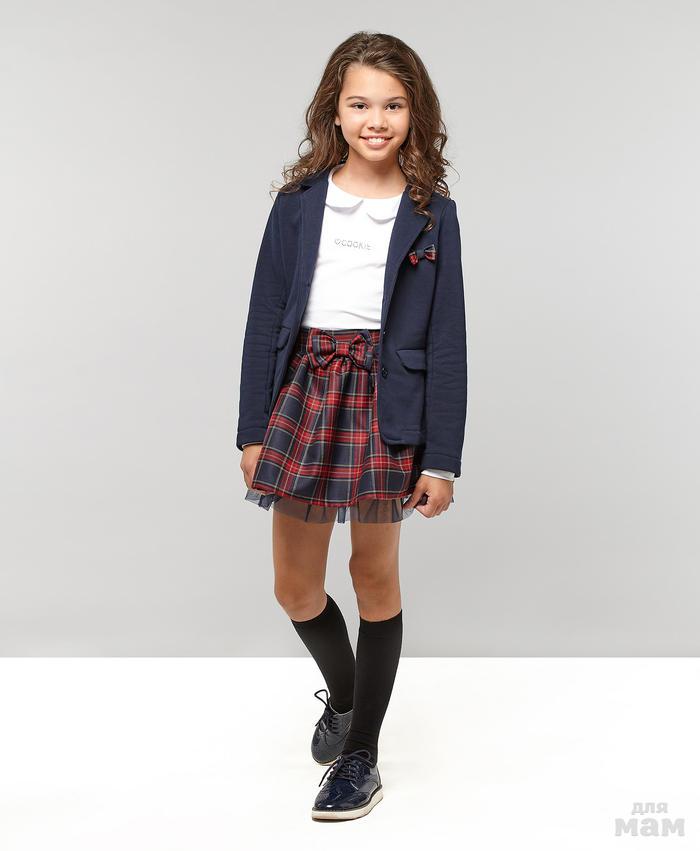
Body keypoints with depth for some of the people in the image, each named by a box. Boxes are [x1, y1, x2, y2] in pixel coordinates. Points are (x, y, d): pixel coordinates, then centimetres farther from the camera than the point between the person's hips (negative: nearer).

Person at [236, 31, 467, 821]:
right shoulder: (299, 201, 3)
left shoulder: (431, 213, 0)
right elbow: (266, 316, 5)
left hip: (385, 402, -2)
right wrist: (252, 430, 3)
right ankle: (342, 691, 41)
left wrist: (442, 458, -5)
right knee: (294, 587, 9)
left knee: (374, 576, 8)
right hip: (303, 393, 2)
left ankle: (362, 754, 24)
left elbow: (446, 339, -1)